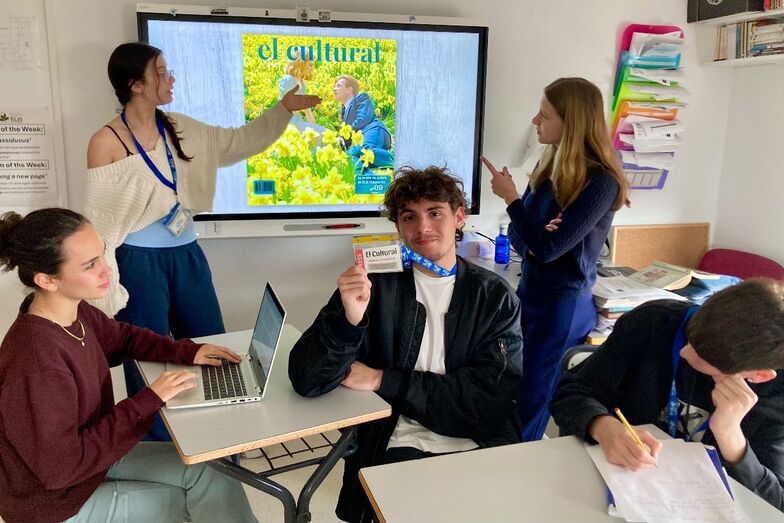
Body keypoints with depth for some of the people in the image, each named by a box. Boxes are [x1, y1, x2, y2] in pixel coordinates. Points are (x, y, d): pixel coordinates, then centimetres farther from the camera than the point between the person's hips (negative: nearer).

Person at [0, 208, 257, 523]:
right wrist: (149, 401, -28)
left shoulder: (74, 312, -11)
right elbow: (62, 466, -29)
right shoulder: (36, 366, -36)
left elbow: (122, 337, 10)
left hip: (90, 454, 7)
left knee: (210, 472, 3)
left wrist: (187, 351, -6)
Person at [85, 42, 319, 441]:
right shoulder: (106, 142, -11)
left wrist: (284, 108, 7)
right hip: (140, 264, -6)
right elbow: (98, 221, -12)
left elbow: (239, 143, 13)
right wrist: (107, 292, -14)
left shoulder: (179, 129, 4)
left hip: (186, 256, 6)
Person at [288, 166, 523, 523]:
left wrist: (383, 380, -9)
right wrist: (348, 319, -26)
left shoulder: (495, 296, 5)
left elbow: (494, 395, -6)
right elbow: (307, 381, -7)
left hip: (480, 450, 3)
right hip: (399, 449, -2)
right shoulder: (375, 285, 0)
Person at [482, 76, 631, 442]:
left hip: (562, 303, -7)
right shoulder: (550, 164, 4)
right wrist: (530, 242, -17)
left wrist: (510, 197, -14)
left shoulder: (600, 181, -19)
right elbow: (518, 235, 7)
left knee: (531, 401, 7)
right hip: (531, 290, 7)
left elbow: (548, 247, -23)